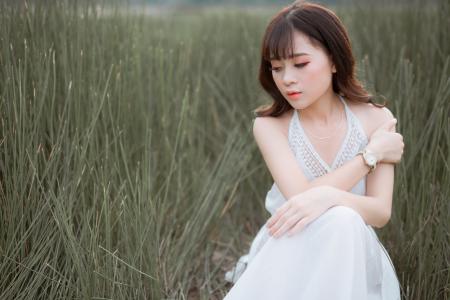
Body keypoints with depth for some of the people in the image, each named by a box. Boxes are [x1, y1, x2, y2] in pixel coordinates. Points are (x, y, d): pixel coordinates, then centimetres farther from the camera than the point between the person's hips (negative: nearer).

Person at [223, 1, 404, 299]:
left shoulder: (376, 118, -4)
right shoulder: (269, 124, -8)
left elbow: (381, 213, -13)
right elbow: (300, 196, -22)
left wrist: (329, 196, -34)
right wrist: (372, 153, -14)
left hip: (351, 259, 1)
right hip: (288, 252, -1)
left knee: (341, 220, -34)